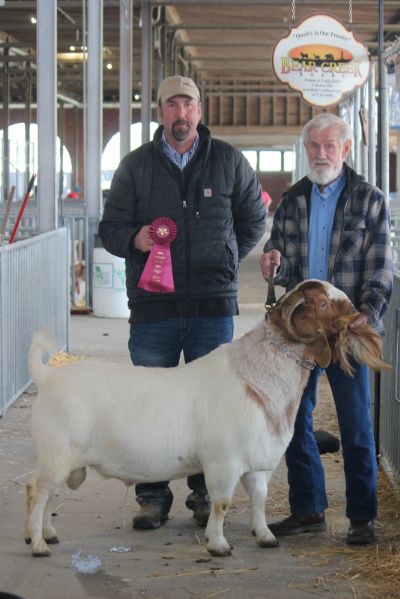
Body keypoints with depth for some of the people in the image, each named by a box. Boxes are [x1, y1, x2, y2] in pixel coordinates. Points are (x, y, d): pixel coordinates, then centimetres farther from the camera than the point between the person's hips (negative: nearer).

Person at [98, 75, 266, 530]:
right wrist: (134, 239, -14)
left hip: (213, 305, 0)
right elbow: (109, 227, 7)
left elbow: (254, 220, 20)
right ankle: (152, 496, 10)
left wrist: (223, 262, 12)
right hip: (153, 305, 0)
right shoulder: (135, 165, 8)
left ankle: (206, 494, 12)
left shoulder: (228, 161, 8)